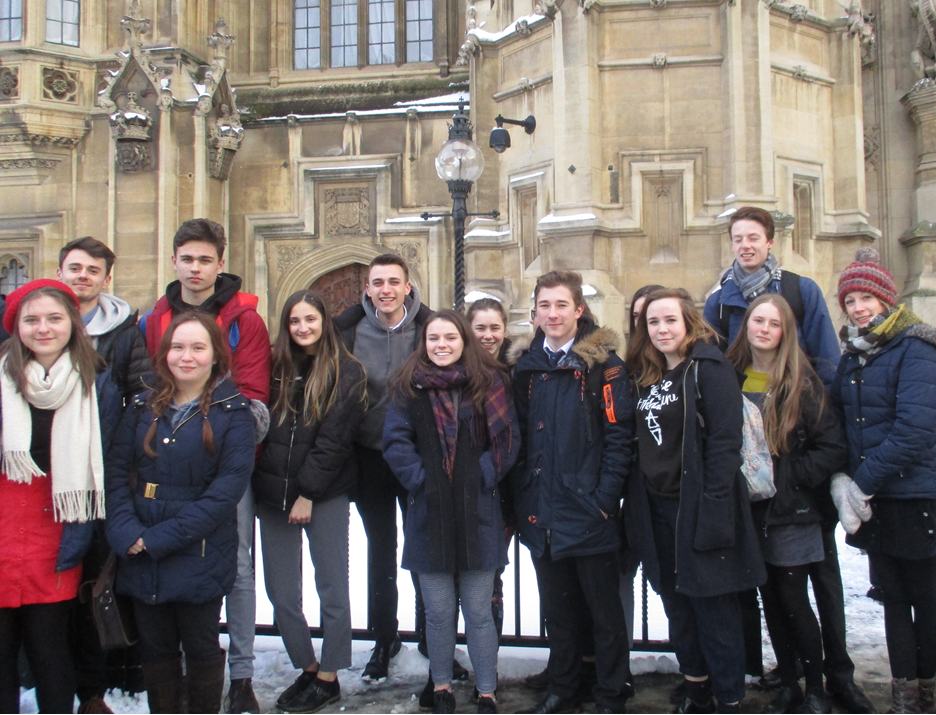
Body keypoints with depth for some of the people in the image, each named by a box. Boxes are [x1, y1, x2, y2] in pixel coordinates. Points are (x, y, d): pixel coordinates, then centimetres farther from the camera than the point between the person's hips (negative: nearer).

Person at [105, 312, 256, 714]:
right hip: (141, 560, 4)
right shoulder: (143, 408, 7)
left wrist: (160, 538, -17)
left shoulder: (232, 411, -5)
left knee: (201, 647, 10)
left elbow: (228, 487, -14)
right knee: (155, 648, 13)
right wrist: (128, 534, -15)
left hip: (200, 557, -3)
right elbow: (117, 473, 2)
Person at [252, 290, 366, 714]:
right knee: (280, 592, 7)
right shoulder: (277, 368, 9)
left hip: (325, 495, -4)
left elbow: (334, 441, -8)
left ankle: (328, 678, 16)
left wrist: (307, 493, -11)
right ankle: (306, 670, 24)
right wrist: (262, 486, -1)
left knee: (332, 588, 3)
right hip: (273, 494, 4)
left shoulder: (346, 373, -3)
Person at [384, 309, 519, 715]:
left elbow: (508, 439, 0)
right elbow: (395, 442, -1)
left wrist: (483, 478, -10)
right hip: (429, 513, 1)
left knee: (478, 612, 6)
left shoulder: (488, 383, 2)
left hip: (478, 513, -1)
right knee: (438, 612, 11)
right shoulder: (410, 387, 4)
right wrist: (420, 479, -11)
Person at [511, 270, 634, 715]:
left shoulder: (602, 362, -5)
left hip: (587, 510, -4)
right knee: (557, 608, 16)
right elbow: (520, 440, 12)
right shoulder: (528, 366, 10)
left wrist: (605, 498, -16)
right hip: (541, 512, 5)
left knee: (604, 608, 8)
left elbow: (619, 434, -10)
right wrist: (520, 499, 5)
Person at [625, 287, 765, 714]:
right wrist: (635, 502, 8)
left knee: (714, 606, 2)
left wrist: (713, 508, -21)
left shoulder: (709, 368, -9)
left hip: (698, 506, -7)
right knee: (677, 604, 15)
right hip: (656, 507, 7)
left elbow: (725, 440, -16)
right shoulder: (645, 375, 13)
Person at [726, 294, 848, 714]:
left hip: (790, 511, -4)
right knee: (770, 601, 12)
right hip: (750, 510, 4)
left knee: (793, 601, -1)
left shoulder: (802, 383, -7)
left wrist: (788, 475, -13)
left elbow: (832, 447, -9)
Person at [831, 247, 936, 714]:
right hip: (873, 500, 7)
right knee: (893, 598, 12)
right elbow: (838, 424, 11)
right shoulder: (851, 358, 11)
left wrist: (864, 483, -19)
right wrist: (840, 478, -6)